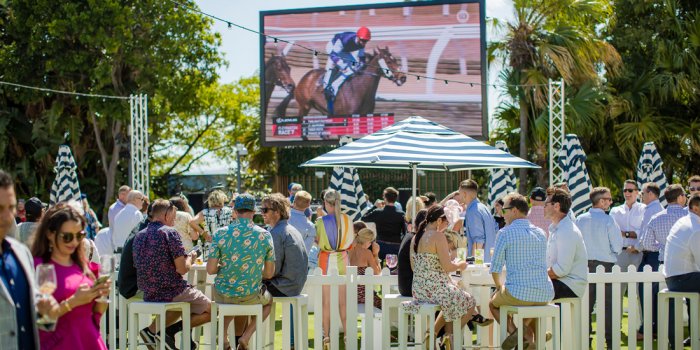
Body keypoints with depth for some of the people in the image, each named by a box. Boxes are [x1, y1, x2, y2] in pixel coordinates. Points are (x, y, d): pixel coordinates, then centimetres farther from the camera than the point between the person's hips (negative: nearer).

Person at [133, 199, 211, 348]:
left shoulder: (139, 236, 9)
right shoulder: (170, 233, -12)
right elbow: (182, 269, -16)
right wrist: (190, 257, 6)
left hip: (148, 295, 7)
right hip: (171, 292, -7)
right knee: (211, 310, 8)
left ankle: (154, 329, 10)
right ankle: (170, 330, -8)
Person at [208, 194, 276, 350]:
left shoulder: (220, 234, -10)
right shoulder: (265, 235, -7)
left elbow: (210, 270, -10)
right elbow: (269, 273, -2)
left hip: (222, 295, 1)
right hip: (251, 296, -1)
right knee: (268, 300, 34)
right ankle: (246, 337, 14)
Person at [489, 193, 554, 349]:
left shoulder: (505, 233, -6)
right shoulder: (541, 233, 12)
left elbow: (495, 267, -5)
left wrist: (499, 286, 15)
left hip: (517, 294, -5)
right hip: (544, 296, 5)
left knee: (493, 303, 26)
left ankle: (512, 330, -1)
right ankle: (529, 335, 20)